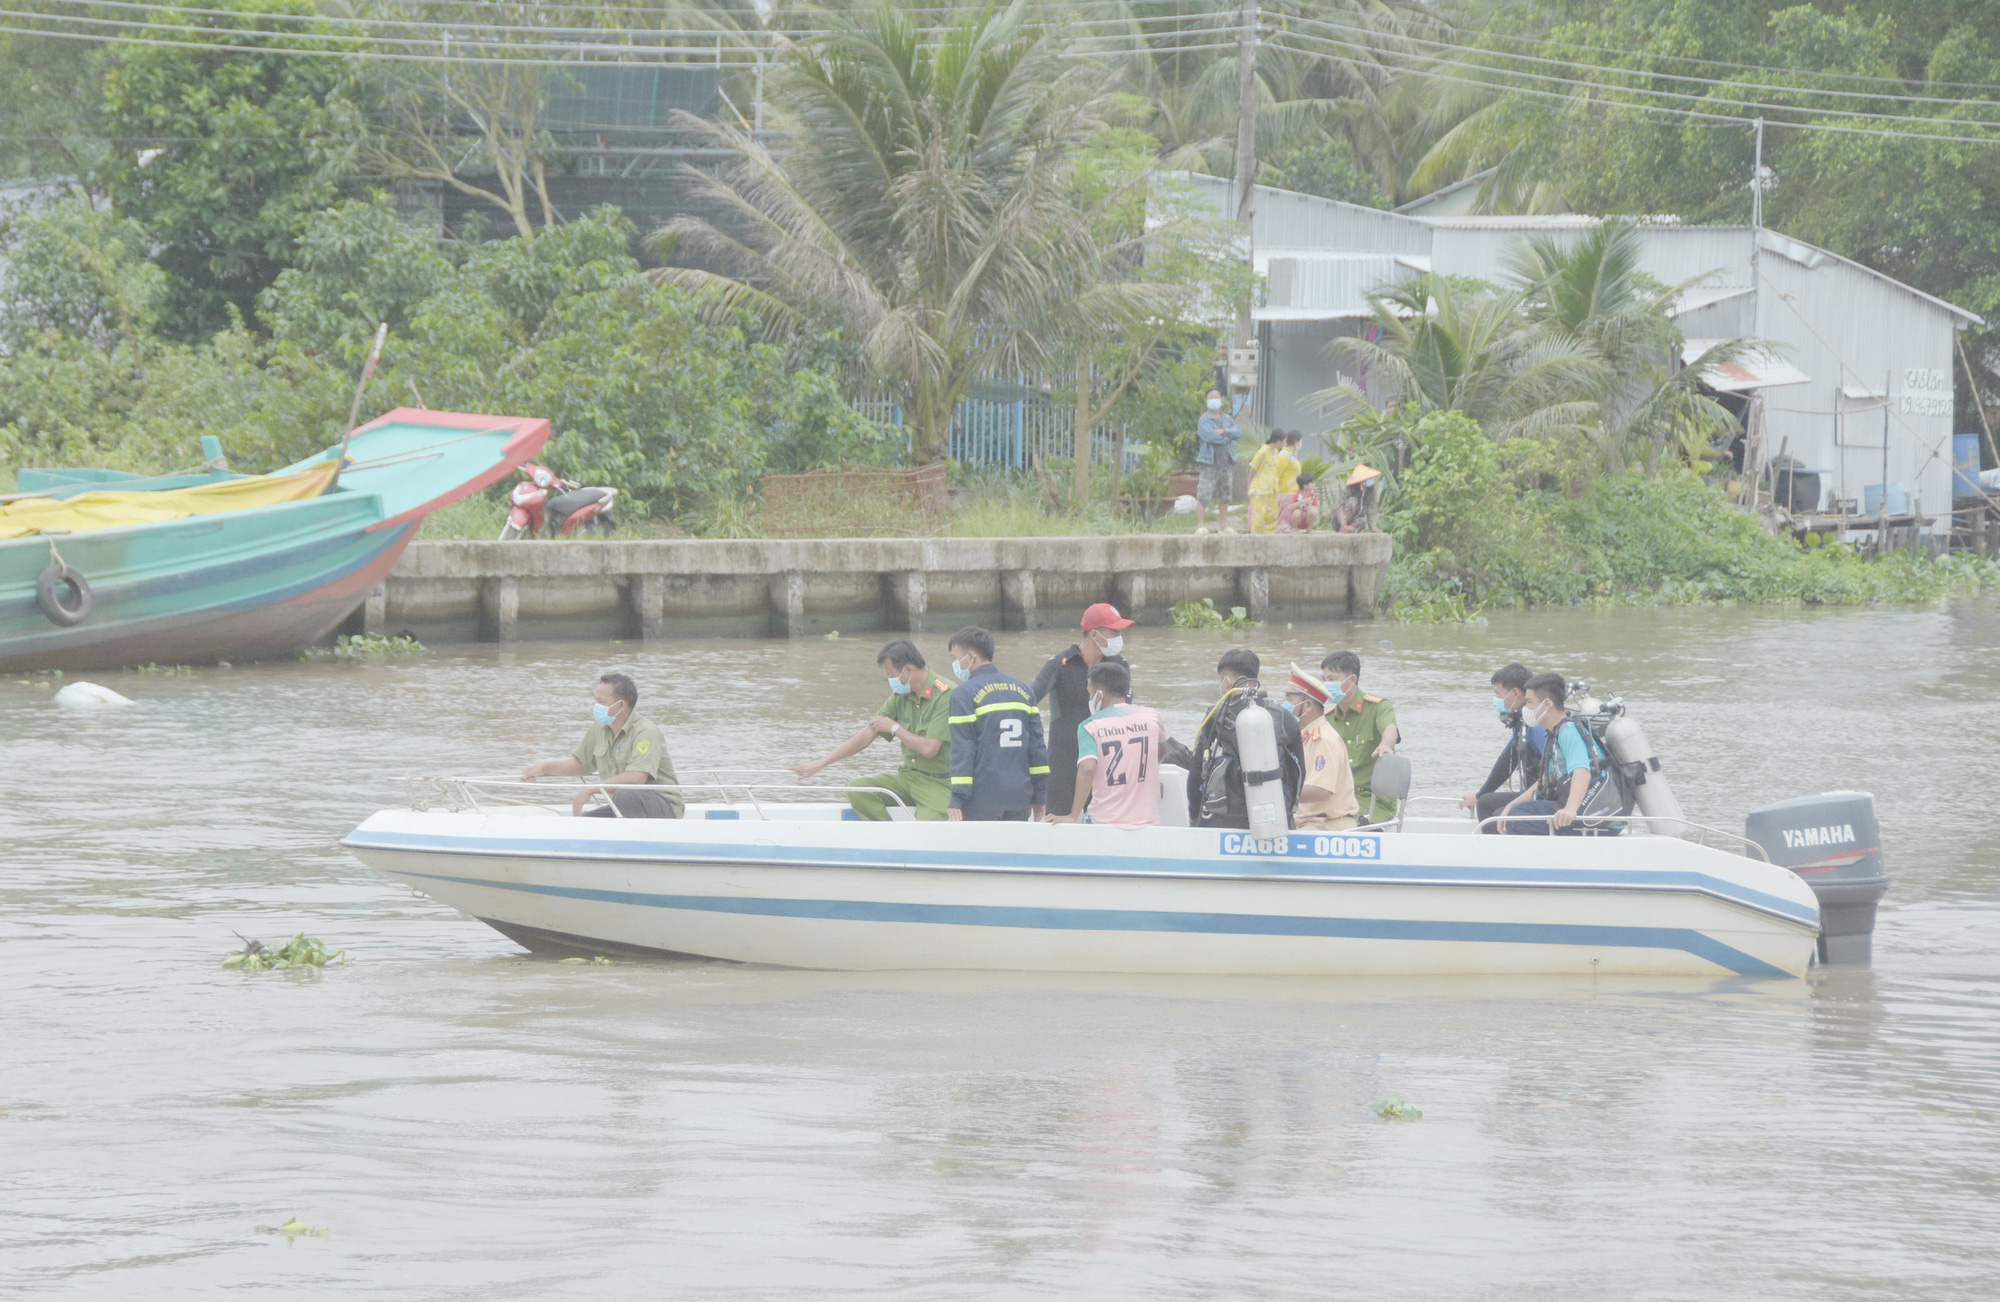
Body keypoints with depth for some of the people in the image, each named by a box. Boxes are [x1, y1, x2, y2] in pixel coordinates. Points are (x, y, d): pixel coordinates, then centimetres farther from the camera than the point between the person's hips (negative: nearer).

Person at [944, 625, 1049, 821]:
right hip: (1019, 797, 5)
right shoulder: (1022, 689, 13)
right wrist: (1039, 796, 16)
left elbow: (961, 750, -10)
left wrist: (957, 800, -9)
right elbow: (1037, 745, 13)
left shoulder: (964, 694, -6)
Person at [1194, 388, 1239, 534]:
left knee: (1225, 495, 9)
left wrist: (1224, 431, -15)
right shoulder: (1204, 420, -2)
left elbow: (1239, 433, 0)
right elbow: (1209, 436, -19)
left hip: (1227, 463, 5)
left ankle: (1223, 524, 17)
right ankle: (1201, 525, -7)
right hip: (1210, 463, -5)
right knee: (1204, 495, -9)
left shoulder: (1227, 419, 15)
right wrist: (1229, 435, -5)